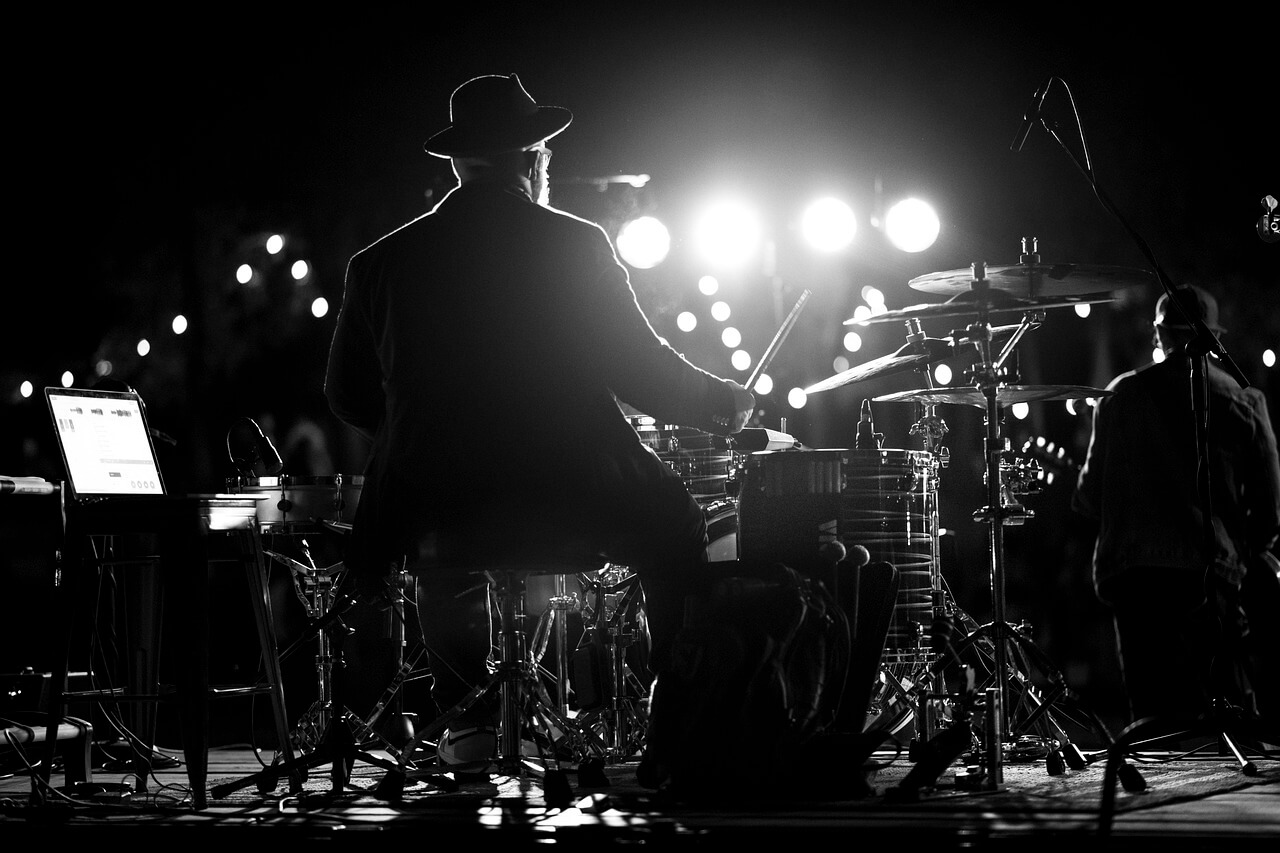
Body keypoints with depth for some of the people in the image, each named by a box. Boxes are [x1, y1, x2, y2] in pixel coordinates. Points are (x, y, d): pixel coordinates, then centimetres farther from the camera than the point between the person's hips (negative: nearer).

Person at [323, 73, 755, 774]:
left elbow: (348, 396, 10)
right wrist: (724, 404, 14)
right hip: (577, 504, -2)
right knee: (675, 525, 25)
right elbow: (640, 369, -4)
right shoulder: (575, 245, -5)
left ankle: (468, 712, 29)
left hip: (444, 522, 3)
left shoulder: (381, 263, 2)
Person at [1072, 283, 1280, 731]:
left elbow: (1089, 499, 8)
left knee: (1154, 716, 2)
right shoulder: (1242, 401, 5)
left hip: (1130, 570, 1)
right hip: (1208, 574, -1)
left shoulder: (1121, 396, 6)